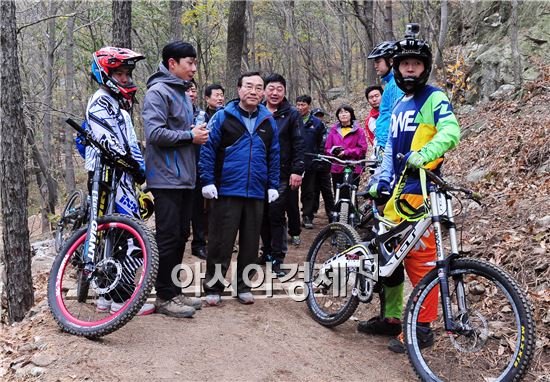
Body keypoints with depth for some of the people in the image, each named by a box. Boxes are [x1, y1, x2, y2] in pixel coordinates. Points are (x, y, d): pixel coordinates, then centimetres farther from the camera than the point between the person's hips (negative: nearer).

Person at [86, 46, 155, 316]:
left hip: (121, 175, 10)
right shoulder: (101, 102, -6)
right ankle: (122, 299, -10)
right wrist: (133, 165, -20)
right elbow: (108, 141, -18)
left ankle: (108, 296, 17)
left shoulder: (119, 104, 25)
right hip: (109, 175, -10)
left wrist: (141, 168, 16)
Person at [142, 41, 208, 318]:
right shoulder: (158, 92, -11)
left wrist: (198, 133, 6)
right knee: (168, 238, -5)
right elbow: (155, 133, -22)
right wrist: (190, 136, -14)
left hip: (184, 177, 9)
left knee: (181, 236, 12)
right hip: (166, 178, -9)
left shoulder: (182, 93, 19)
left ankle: (174, 291, 21)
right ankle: (164, 297, 4)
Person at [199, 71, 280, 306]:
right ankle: (213, 288, 13)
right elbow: (207, 150, -2)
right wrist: (207, 181, -8)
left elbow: (274, 155, 15)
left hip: (257, 194, 4)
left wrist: (273, 185, 9)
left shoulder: (268, 121, 11)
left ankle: (243, 286, 23)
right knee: (221, 243, 1)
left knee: (250, 243, 10)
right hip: (226, 192, -3)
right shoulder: (223, 117, -1)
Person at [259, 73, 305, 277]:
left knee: (276, 216, -4)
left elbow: (299, 145, -4)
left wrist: (297, 171, -12)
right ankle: (267, 251, 23)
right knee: (263, 216, 9)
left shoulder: (291, 114, 1)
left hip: (281, 175, -4)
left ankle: (277, 258, 3)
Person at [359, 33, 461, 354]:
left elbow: (450, 132, -21)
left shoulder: (434, 98, -3)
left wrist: (424, 154, -38)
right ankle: (392, 317, 25)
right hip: (398, 189, 9)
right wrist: (382, 181, 17)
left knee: (420, 257, -7)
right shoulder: (400, 104, 21)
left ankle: (423, 327, 3)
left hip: (421, 189, -8)